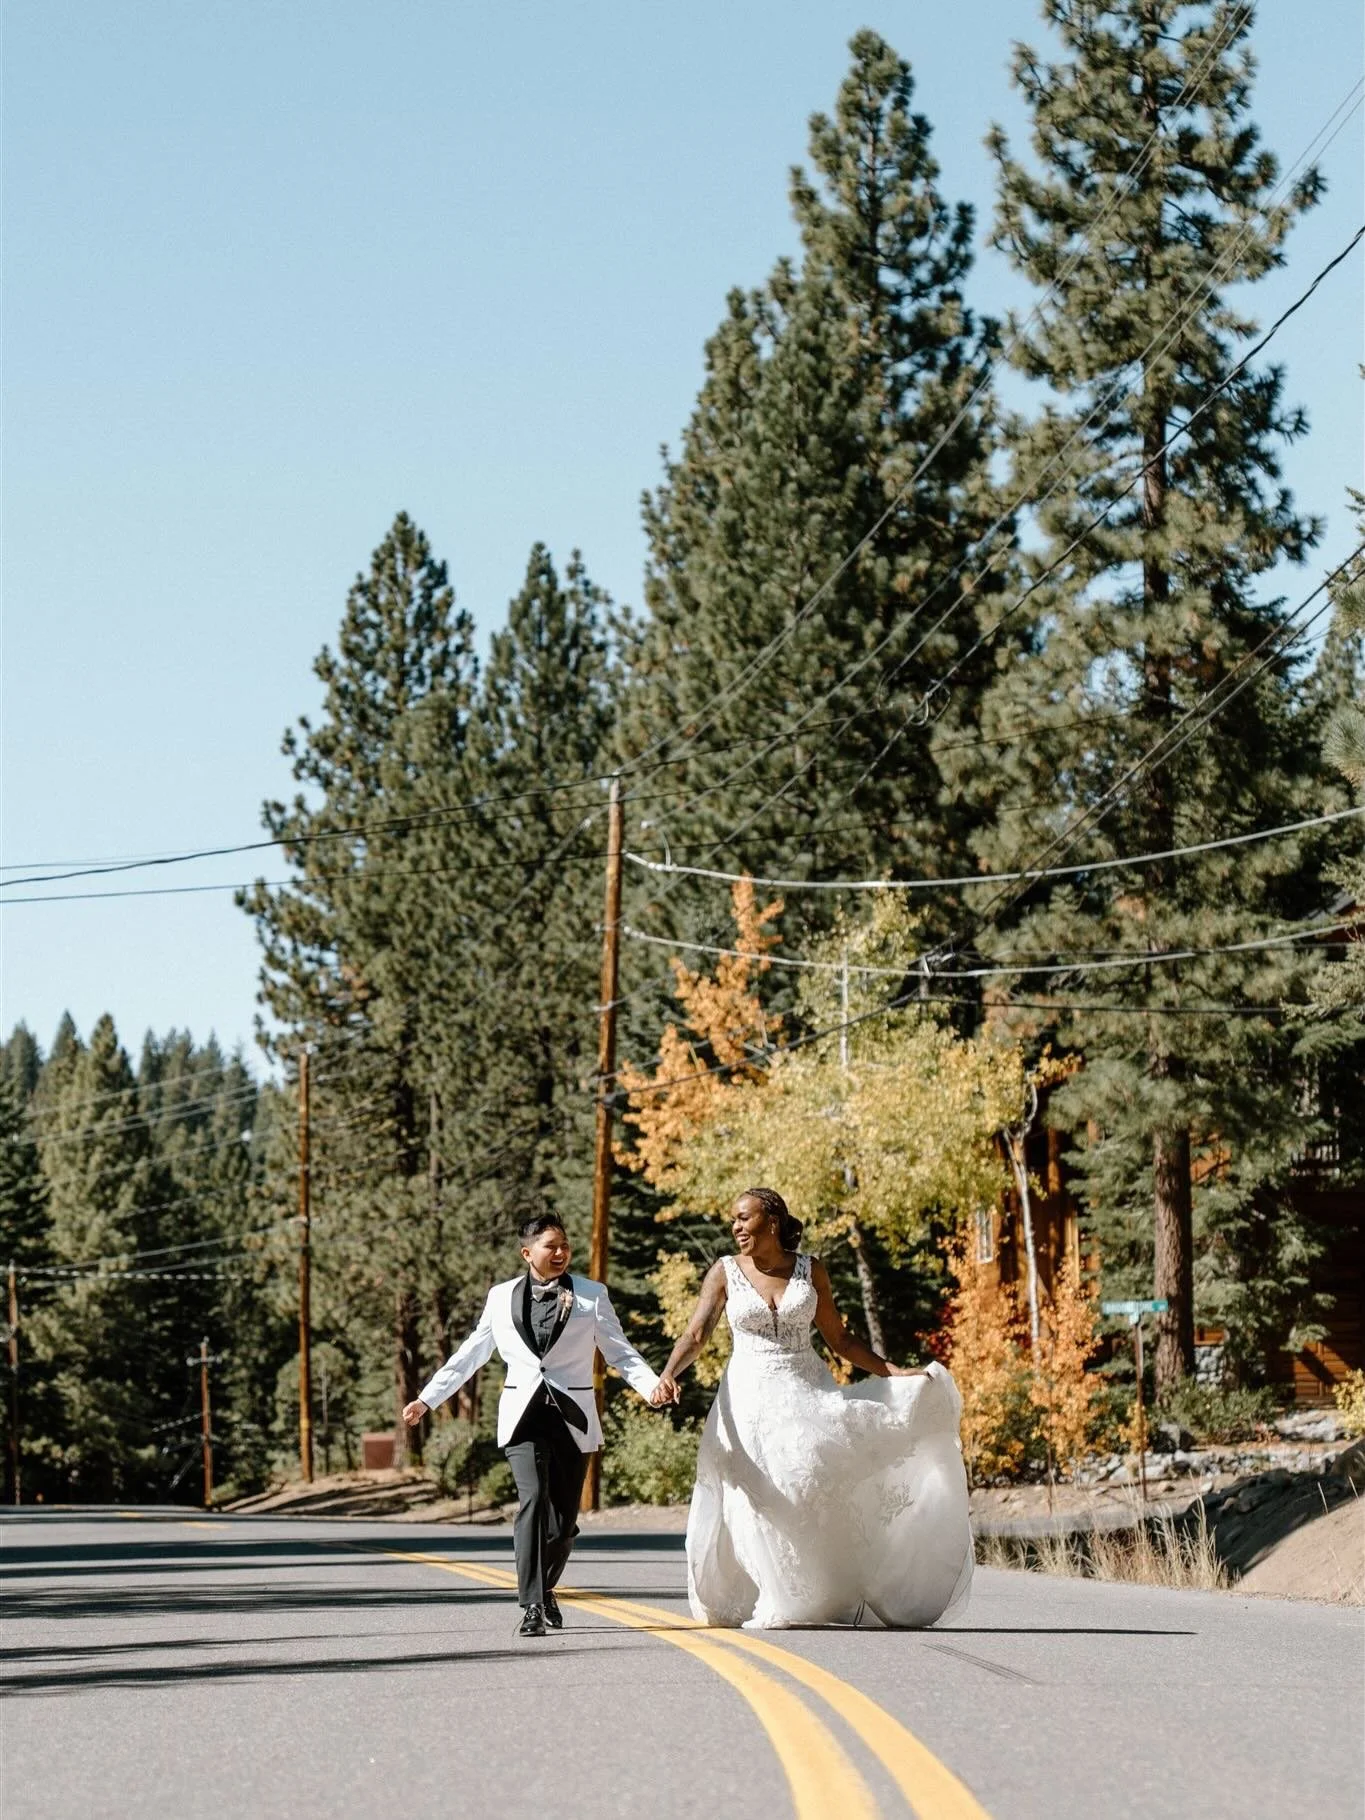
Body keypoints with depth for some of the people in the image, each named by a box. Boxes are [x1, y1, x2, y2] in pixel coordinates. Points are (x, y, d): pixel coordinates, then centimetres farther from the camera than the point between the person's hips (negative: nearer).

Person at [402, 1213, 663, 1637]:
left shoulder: (592, 1296, 6)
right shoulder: (501, 1297, 9)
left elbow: (619, 1351, 4)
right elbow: (470, 1355, 14)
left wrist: (650, 1385, -15)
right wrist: (427, 1399, 11)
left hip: (573, 1419, 1)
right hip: (523, 1415, -1)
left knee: (564, 1516, 5)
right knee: (533, 1500, -20)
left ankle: (544, 1588, 32)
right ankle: (532, 1606, -22)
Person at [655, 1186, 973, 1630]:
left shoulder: (810, 1270, 5)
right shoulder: (725, 1272, 1)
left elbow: (838, 1338, 11)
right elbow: (696, 1335, -8)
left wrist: (896, 1372, 5)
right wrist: (669, 1373, -26)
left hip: (807, 1392, 1)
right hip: (751, 1397, -1)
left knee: (821, 1485, -10)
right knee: (760, 1499, -6)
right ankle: (775, 1605, 3)